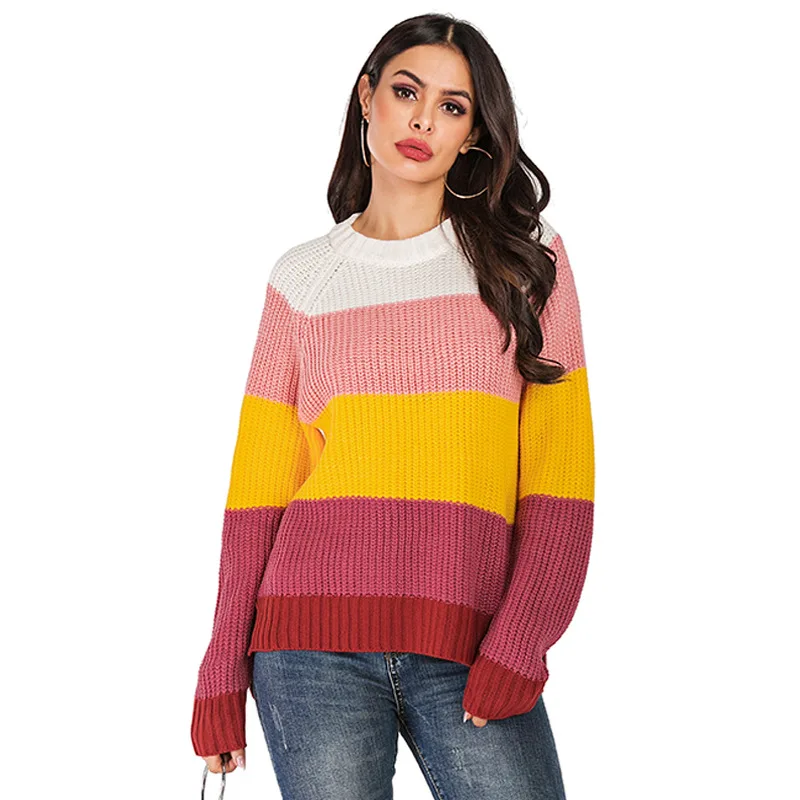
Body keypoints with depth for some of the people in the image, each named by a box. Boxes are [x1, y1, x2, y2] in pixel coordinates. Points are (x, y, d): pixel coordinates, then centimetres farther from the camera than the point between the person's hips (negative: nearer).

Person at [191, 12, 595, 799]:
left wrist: (520, 643, -8)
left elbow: (560, 469, 2)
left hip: (469, 649, 0)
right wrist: (223, 667, 4)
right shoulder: (302, 277, 10)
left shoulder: (526, 261, 8)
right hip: (314, 640, 1)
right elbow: (257, 483, 8)